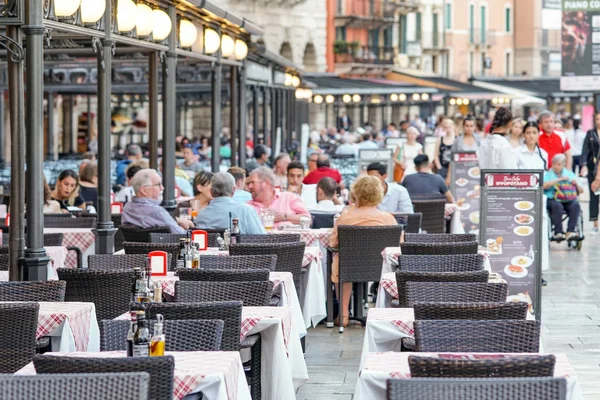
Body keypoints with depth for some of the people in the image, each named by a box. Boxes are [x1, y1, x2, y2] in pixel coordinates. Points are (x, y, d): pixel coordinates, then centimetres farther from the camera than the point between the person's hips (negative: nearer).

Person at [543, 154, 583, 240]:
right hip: (552, 199, -2)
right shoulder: (548, 174, 9)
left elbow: (580, 191, 17)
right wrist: (559, 179, -15)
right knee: (557, 206, -35)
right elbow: (544, 186, -14)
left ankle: (570, 232, -32)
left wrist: (576, 184, -5)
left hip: (568, 200, 2)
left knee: (575, 205, -29)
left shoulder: (569, 174, 18)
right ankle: (558, 232, -31)